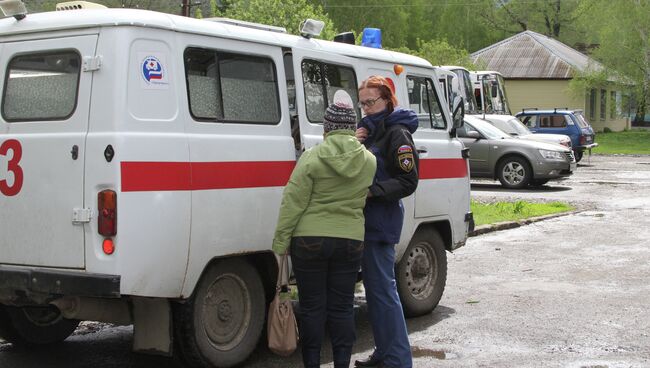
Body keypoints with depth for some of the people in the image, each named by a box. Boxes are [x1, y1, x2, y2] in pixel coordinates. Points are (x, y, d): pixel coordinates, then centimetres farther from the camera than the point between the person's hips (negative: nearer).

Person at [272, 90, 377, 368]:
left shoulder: (312, 158, -11)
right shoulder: (369, 161, 1)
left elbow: (292, 203, -10)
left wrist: (280, 243, -5)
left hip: (310, 240, -3)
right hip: (351, 241, 3)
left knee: (312, 306, 7)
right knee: (342, 307, 10)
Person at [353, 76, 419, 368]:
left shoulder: (397, 134, -10)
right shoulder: (370, 130, 17)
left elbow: (408, 182, -15)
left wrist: (371, 191, -23)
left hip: (382, 222, -9)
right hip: (367, 220, 9)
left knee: (383, 289, -8)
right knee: (374, 287, 15)